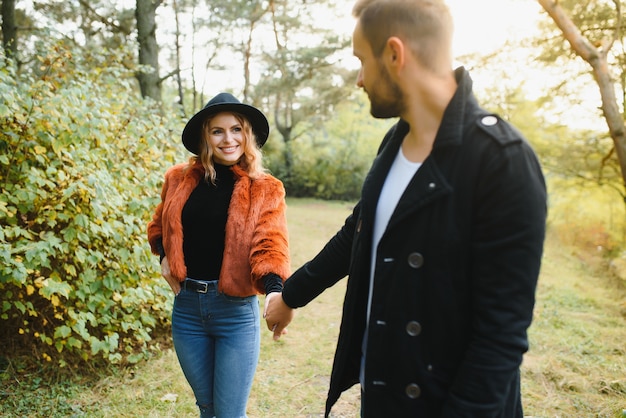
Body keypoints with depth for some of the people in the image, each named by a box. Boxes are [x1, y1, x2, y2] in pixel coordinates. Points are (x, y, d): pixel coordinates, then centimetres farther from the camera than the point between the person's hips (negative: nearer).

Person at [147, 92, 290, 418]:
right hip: (186, 306, 4)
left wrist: (275, 289, -34)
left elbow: (270, 246, -16)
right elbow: (159, 226, 19)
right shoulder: (179, 179, 3)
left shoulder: (265, 189, -5)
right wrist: (164, 255, 0)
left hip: (236, 311, -3)